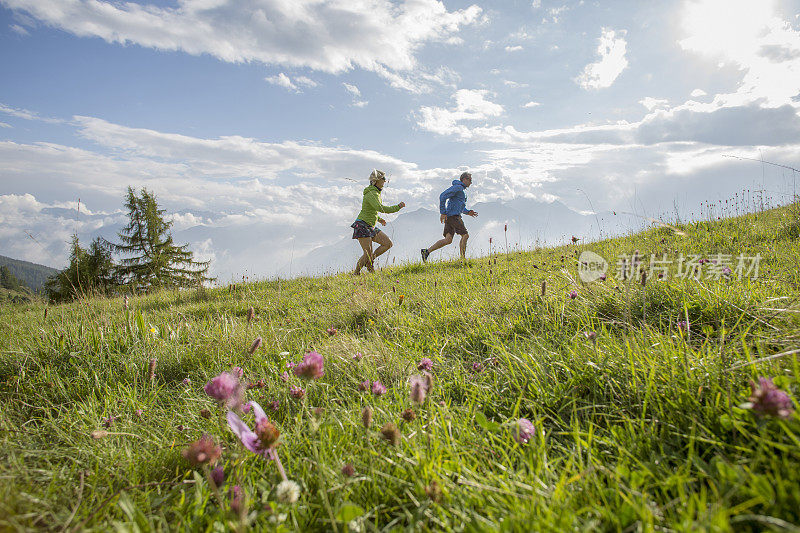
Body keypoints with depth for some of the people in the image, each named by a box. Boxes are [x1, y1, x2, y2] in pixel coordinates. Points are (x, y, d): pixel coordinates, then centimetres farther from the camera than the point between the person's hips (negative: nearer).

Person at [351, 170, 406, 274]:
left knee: (388, 243, 1)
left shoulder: (376, 193, 13)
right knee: (368, 253, -11)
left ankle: (369, 261, 10)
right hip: (362, 225, -9)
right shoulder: (371, 194, -17)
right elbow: (380, 208, -33)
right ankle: (356, 273, 6)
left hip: (370, 227, 9)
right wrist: (398, 207, -25)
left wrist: (379, 219, 20)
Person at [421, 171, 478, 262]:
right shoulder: (457, 187, -7)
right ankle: (462, 259, -6)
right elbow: (442, 196, -17)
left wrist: (468, 212, 15)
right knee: (465, 235, -9)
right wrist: (443, 213, -20)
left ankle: (426, 251, 0)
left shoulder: (461, 190, 26)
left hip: (452, 216, 10)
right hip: (453, 216, -10)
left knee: (448, 240, 2)